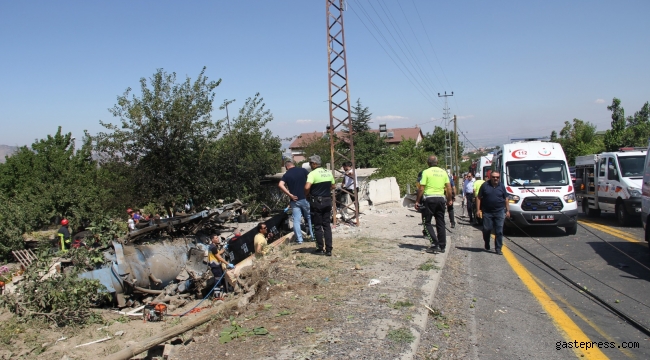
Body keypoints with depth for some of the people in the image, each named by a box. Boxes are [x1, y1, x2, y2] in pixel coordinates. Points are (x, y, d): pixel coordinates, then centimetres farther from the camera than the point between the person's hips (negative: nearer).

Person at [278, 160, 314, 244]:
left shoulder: (286, 175, 2)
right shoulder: (302, 170, 3)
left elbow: (280, 185, -14)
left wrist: (290, 195, -11)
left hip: (295, 200, -1)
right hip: (305, 198, 1)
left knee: (296, 220, 4)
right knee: (309, 217, 17)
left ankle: (299, 239, 2)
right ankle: (312, 235, 21)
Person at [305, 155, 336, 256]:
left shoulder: (313, 174, -14)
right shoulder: (328, 173, 7)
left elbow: (307, 187, -27)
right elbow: (333, 186, 17)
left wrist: (307, 195, -8)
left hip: (316, 202, -6)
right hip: (327, 201, 6)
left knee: (318, 226, 5)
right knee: (327, 226, 10)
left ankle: (320, 249, 11)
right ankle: (329, 249, 9)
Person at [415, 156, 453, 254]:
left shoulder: (426, 172, -5)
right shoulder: (443, 172, 9)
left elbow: (421, 188, -9)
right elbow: (449, 188, 8)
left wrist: (417, 201, -2)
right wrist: (449, 200, 20)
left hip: (430, 198, -5)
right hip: (441, 198, 5)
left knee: (427, 222, 3)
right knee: (440, 223, 11)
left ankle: (435, 244, -8)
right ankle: (442, 246, 14)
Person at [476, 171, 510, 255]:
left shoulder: (502, 186, 7)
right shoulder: (485, 185, 0)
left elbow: (506, 199, 12)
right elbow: (479, 198, 2)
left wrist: (508, 210, 6)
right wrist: (478, 210, -4)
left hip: (499, 212, 1)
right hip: (487, 212, -1)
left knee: (499, 231, -1)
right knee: (487, 229, 3)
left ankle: (498, 249, 4)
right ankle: (487, 246, 26)